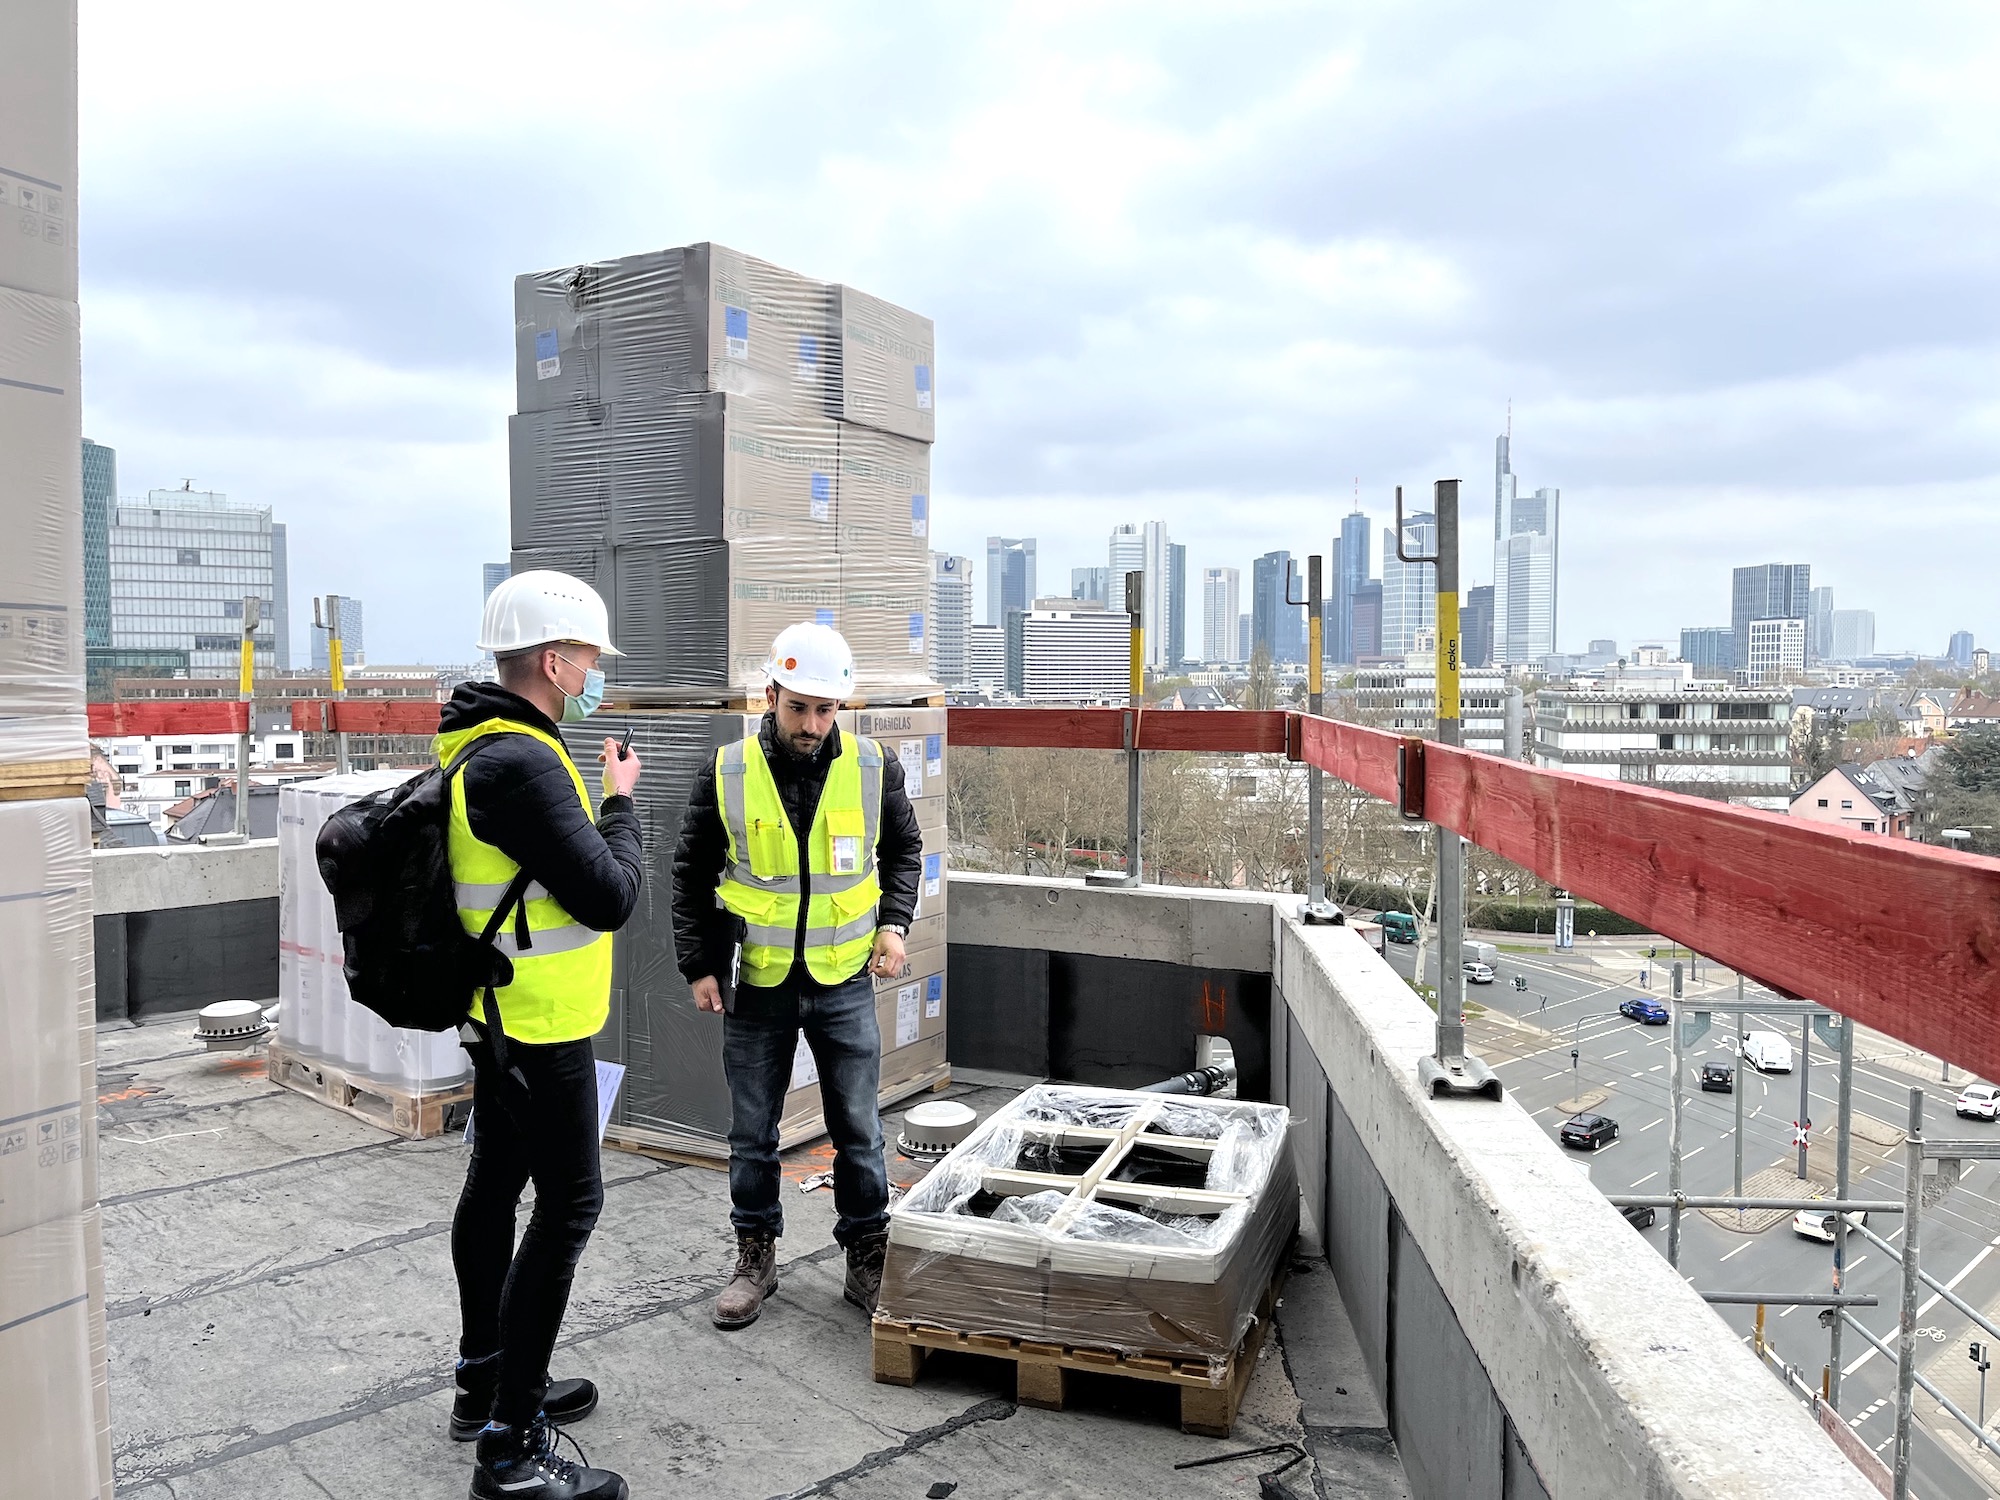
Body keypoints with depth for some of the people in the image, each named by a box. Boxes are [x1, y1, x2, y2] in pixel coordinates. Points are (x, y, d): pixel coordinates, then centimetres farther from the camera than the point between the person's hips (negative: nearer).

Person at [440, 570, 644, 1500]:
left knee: (495, 1185, 19)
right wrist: (620, 804, -9)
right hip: (542, 1028, -11)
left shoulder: (480, 746, 8)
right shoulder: (520, 762, -25)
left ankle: (485, 1379, 34)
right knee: (568, 1208, -4)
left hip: (498, 1017, 11)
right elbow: (610, 896, -23)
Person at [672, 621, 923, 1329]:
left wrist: (893, 923, -4)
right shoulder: (726, 773, -8)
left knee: (858, 1130, 8)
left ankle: (868, 1260, 25)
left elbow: (904, 850, 10)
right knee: (752, 1133, 12)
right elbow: (692, 874, 3)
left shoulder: (873, 768, -6)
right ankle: (755, 1257, 30)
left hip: (845, 980, 0)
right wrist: (697, 965, -1)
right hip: (756, 984, 0)